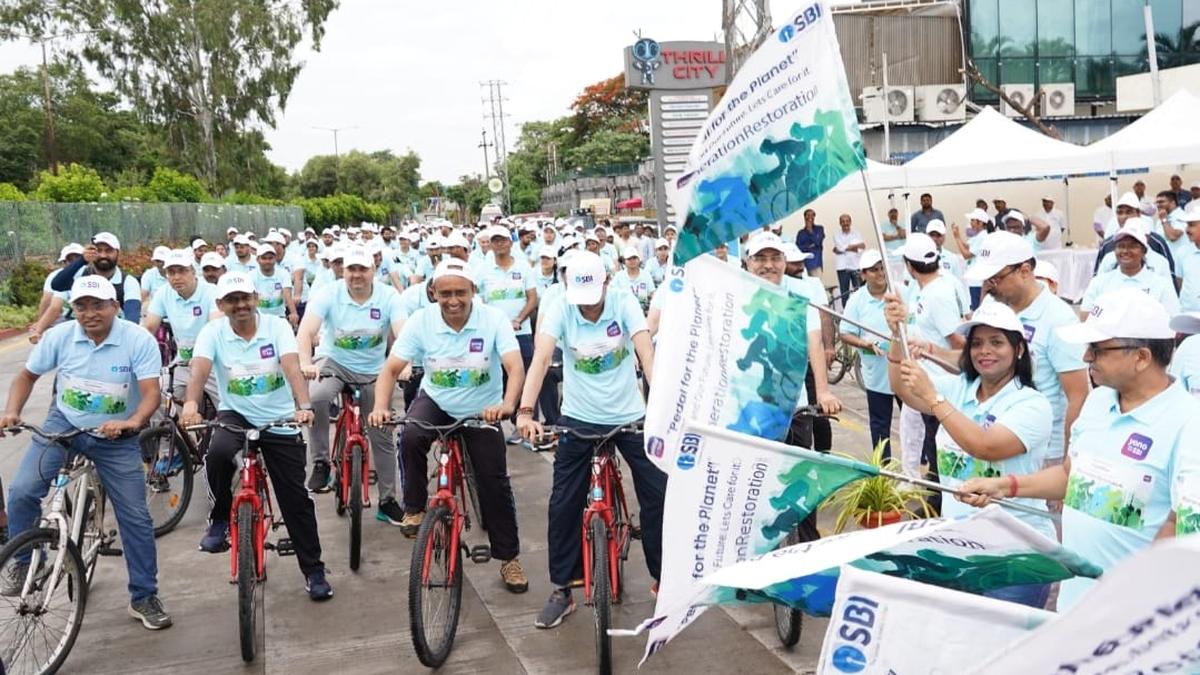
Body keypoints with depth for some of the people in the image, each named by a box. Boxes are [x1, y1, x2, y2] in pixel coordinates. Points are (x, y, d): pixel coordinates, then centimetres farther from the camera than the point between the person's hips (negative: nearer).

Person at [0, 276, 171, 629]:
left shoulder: (139, 340, -19)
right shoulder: (59, 336, -12)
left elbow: (151, 393, -26)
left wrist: (133, 422, -45)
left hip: (116, 438, -1)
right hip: (63, 424, 1)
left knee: (136, 518, -1)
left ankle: (144, 598, 14)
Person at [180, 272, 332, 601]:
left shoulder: (277, 326, -10)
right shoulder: (213, 332, -7)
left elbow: (292, 368, -24)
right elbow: (199, 369, -24)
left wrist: (303, 406, -42)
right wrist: (191, 404, -45)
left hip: (280, 421, 0)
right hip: (235, 415, 0)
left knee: (296, 499, 2)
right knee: (218, 453, -35)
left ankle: (314, 571, 17)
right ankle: (220, 519, -8)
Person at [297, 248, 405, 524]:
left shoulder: (388, 296, -13)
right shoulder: (329, 293, -15)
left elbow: (402, 333, -25)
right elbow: (306, 330, -26)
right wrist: (305, 363, -44)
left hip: (374, 371, 2)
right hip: (334, 362, -2)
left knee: (382, 437, 8)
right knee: (316, 397, -36)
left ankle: (387, 500, 22)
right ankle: (320, 464, -19)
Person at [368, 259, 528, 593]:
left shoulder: (494, 319, -23)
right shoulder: (421, 321, -19)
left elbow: (515, 367, -32)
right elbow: (391, 368, -19)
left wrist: (507, 405, -51)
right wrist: (380, 407, -37)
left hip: (482, 412, 0)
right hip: (435, 402, 1)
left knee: (494, 483, 0)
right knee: (410, 438, -32)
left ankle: (509, 558, 19)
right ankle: (414, 509, -8)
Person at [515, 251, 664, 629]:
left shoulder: (624, 304, -13)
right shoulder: (560, 311, -13)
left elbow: (647, 354, -24)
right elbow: (541, 359, -24)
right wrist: (525, 411, -38)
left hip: (630, 416, 0)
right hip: (578, 420, 0)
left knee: (659, 496, 2)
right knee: (563, 505, 0)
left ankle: (664, 577, 21)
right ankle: (562, 590, 15)